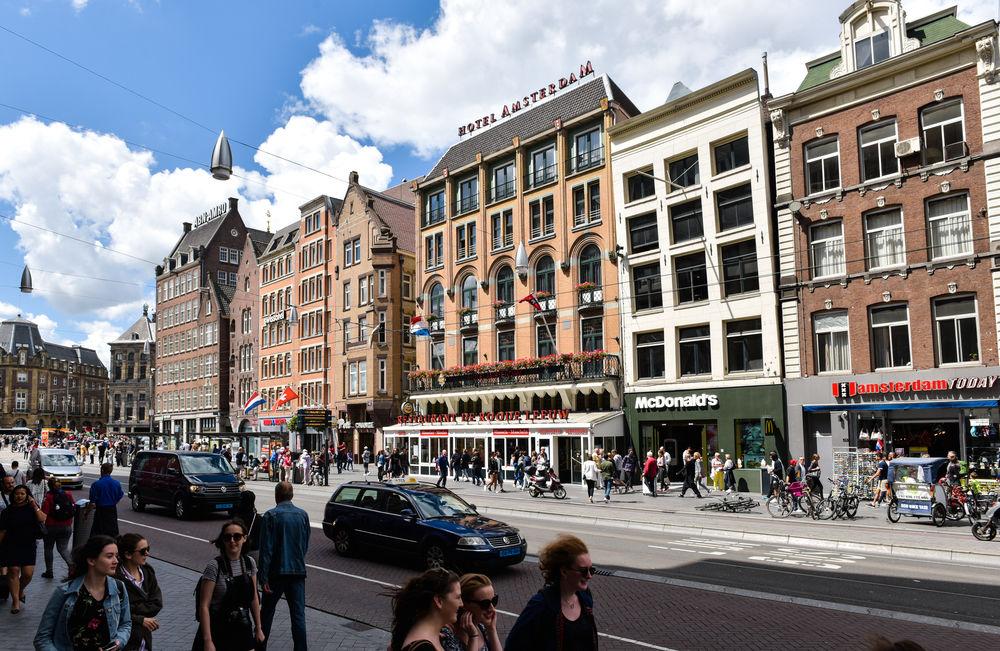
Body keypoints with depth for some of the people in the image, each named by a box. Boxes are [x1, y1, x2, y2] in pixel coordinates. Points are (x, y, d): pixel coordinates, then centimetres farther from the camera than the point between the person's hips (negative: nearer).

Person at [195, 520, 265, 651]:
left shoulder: (249, 563, 0)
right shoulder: (215, 566, -15)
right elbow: (204, 606, -16)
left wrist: (258, 628, 10)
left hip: (243, 631, 4)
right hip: (219, 632, -4)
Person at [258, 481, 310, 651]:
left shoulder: (270, 516, -10)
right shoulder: (303, 515, 3)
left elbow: (266, 549, -13)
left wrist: (263, 577, -11)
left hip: (276, 572, -2)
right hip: (298, 571, 2)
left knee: (267, 612, 15)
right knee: (298, 615, 4)